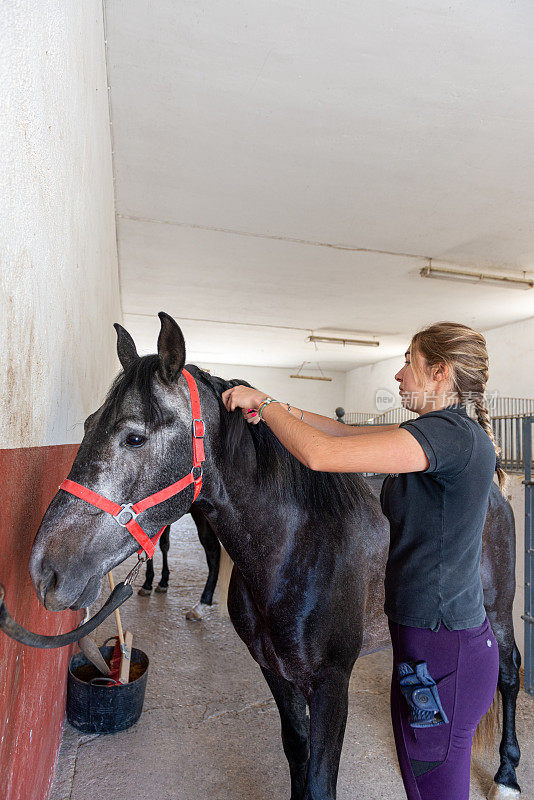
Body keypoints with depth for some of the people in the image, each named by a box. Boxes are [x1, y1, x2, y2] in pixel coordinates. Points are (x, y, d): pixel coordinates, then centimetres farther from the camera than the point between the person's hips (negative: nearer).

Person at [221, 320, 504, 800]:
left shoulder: (450, 433, -24)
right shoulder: (447, 430, 7)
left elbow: (319, 454, -31)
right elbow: (349, 432, 10)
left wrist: (264, 404, -15)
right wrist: (283, 410, 1)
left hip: (441, 655, -9)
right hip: (431, 640, 9)